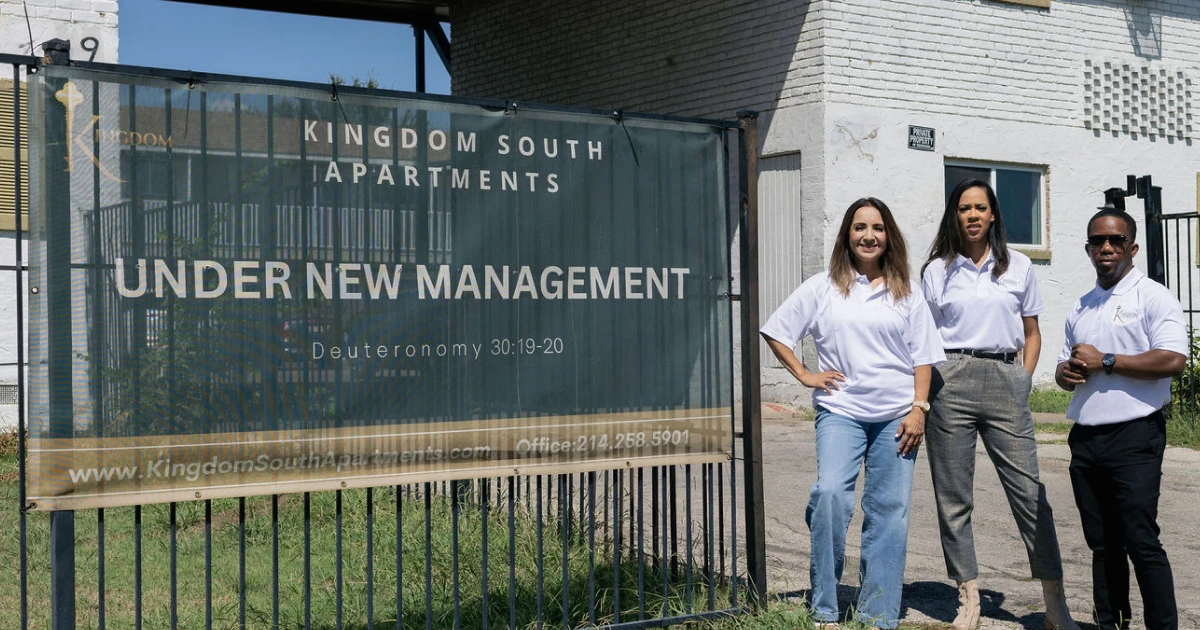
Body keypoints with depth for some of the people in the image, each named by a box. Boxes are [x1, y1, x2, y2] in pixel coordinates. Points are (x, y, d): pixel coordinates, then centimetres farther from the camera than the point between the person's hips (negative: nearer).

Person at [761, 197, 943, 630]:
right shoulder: (823, 289, 6)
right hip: (841, 411, -2)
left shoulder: (905, 295, 11)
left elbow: (922, 358, 10)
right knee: (830, 493, -21)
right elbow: (776, 331, 9)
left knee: (889, 513, 1)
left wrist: (919, 409, -1)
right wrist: (804, 375, 2)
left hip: (896, 415, 2)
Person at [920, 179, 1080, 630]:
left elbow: (1031, 333, 17)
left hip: (1005, 380, 0)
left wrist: (1023, 380, 4)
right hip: (952, 378, 0)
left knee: (1029, 491, -5)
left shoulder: (1018, 267, 11)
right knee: (953, 495, 1)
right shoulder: (937, 271, 9)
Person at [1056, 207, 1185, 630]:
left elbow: (1173, 360, -16)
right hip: (1086, 438, 7)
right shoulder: (1080, 310, 19)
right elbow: (1067, 367, 26)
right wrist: (1065, 372, 1)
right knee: (1102, 542, 11)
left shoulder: (1152, 297, -3)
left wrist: (1105, 361, -13)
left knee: (1140, 541, -9)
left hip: (1134, 437, -6)